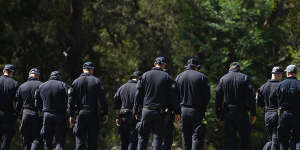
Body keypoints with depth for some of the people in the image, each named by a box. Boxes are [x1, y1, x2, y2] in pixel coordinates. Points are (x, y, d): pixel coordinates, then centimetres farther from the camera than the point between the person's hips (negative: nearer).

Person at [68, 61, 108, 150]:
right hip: (93, 113, -1)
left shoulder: (76, 82, 4)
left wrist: (71, 115, 7)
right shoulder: (96, 81, -1)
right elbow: (102, 99, -4)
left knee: (80, 140, 2)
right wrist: (105, 113, 0)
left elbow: (71, 100, 3)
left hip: (80, 113, 1)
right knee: (92, 140, 3)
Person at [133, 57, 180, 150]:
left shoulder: (145, 75, 5)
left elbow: (138, 94, 4)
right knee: (157, 137, 1)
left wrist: (135, 111, 8)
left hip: (146, 110, 1)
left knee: (142, 137, 9)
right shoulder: (167, 77, 1)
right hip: (160, 111, -1)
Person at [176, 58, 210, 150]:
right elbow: (207, 95, -4)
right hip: (197, 111, -4)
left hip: (184, 110, 4)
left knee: (186, 137, 10)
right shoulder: (202, 77, -4)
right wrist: (203, 107, 10)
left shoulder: (179, 77, 8)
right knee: (197, 136, -6)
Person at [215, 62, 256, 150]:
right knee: (245, 140, 4)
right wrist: (253, 114, -3)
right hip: (242, 113, -2)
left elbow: (218, 99, 6)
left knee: (230, 140, 3)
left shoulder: (223, 79, 6)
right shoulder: (245, 78, 1)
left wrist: (219, 116, 10)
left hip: (228, 113, 2)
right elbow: (251, 97, -5)